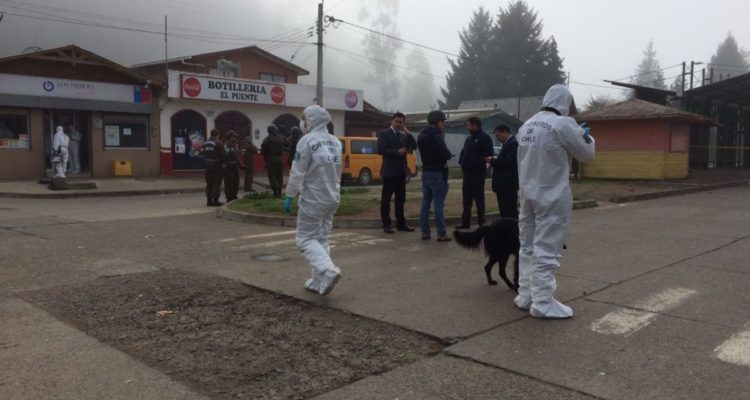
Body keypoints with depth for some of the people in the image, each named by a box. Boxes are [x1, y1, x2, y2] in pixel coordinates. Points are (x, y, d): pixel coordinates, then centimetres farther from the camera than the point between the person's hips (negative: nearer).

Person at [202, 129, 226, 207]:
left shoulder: (205, 143, 7)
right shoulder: (219, 143, -14)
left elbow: (204, 154, 9)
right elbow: (224, 154, -14)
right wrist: (223, 160, 4)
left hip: (207, 164, 7)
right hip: (217, 165, -7)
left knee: (209, 183, 12)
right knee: (217, 183, -1)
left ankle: (209, 200, 15)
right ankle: (215, 200, -1)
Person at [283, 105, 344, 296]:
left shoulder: (307, 141, -14)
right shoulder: (335, 142, 8)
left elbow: (297, 172, -14)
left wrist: (289, 196, -6)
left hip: (312, 199, -7)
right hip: (332, 198, 7)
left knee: (306, 238, 2)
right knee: (322, 238, 15)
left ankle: (328, 270, -18)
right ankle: (319, 281, 15)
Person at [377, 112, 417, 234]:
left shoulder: (404, 135, 16)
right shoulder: (384, 133, -3)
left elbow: (414, 146, 6)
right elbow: (380, 150, -15)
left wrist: (407, 132, -1)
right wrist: (397, 152, -18)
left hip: (401, 171, 6)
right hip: (389, 171, -6)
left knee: (401, 199, 10)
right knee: (386, 199, -1)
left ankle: (401, 223, 16)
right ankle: (386, 224, 3)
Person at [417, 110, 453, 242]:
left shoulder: (421, 135, 11)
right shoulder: (436, 136, -15)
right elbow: (446, 154, -21)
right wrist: (449, 155, 2)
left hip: (425, 172, 8)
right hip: (437, 173, -8)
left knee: (425, 202, 10)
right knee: (438, 204, -6)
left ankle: (424, 232, 12)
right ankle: (441, 234, -3)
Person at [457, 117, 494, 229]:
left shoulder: (484, 138, -8)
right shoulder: (469, 139, 18)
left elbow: (489, 153, -15)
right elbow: (464, 152, 21)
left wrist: (479, 162, -17)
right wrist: (461, 161, 4)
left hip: (478, 173, -8)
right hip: (467, 173, 8)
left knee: (479, 198, -2)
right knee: (466, 198, 10)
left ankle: (481, 222, 5)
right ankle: (465, 222, 16)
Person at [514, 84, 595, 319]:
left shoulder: (527, 125, 8)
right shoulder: (563, 124, -13)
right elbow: (586, 154, -3)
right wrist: (586, 136, 16)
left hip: (528, 195, 7)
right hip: (551, 198, -7)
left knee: (528, 247, 15)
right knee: (546, 250, -3)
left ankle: (526, 296, 22)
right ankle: (543, 303, 2)